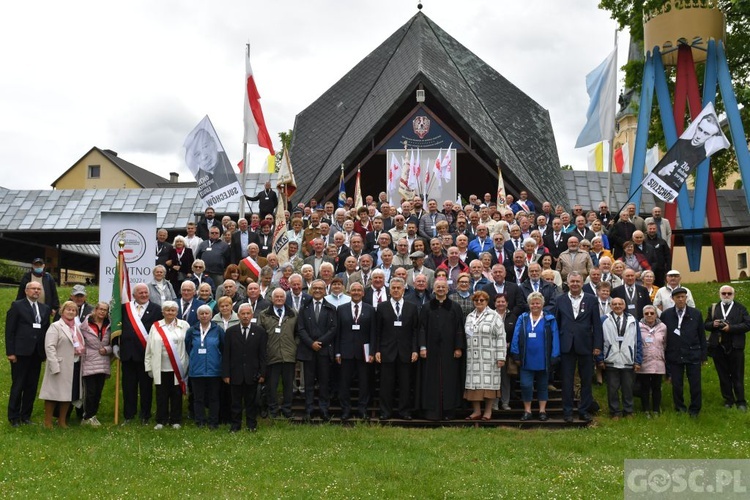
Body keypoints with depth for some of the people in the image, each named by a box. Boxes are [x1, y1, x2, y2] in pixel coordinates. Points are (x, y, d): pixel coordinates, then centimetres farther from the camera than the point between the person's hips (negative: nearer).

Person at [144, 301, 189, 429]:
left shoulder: (184, 326, 1)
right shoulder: (155, 326, 5)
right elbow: (149, 348, 5)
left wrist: (188, 365, -6)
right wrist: (149, 366, 1)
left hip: (178, 368, -1)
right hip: (160, 368, 1)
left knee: (176, 395, 6)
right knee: (161, 395, 6)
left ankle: (176, 420, 17)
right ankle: (161, 420, 16)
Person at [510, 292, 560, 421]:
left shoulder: (550, 319, 1)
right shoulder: (522, 319, 4)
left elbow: (555, 338, -3)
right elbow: (516, 337, 1)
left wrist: (554, 357, -9)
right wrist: (516, 355, -5)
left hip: (543, 360, 0)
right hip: (527, 360, 1)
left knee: (543, 386, 10)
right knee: (526, 385, -3)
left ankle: (542, 411, 20)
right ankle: (527, 411, 9)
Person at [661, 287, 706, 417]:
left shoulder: (696, 314, 3)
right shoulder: (666, 315, 1)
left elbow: (702, 336, 5)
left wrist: (703, 355, 4)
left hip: (693, 355, 0)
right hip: (674, 356, 0)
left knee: (695, 384, 2)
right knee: (676, 384, 6)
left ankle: (694, 409, 17)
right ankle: (680, 407, 23)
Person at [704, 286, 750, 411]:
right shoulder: (713, 308, 9)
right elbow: (706, 325, 9)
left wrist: (731, 328, -18)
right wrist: (713, 324, -13)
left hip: (735, 347, -2)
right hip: (718, 347, 3)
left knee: (737, 376, 3)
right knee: (723, 376, 9)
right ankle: (728, 400, 18)